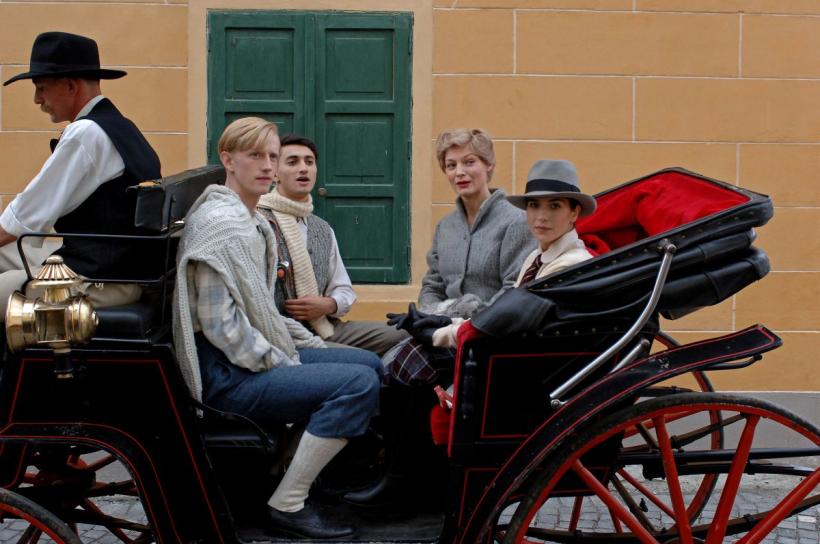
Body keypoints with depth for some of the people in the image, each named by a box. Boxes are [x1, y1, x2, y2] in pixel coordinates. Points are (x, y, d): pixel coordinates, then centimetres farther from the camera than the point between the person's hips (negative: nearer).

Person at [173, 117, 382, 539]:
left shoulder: (254, 224, 16)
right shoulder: (219, 224, -15)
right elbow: (219, 323, -21)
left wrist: (314, 347, 11)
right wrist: (286, 366, -17)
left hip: (261, 357, 10)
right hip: (227, 376, -10)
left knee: (369, 363, 12)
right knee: (358, 383, -22)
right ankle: (288, 505, -13)